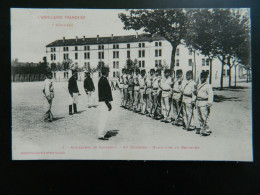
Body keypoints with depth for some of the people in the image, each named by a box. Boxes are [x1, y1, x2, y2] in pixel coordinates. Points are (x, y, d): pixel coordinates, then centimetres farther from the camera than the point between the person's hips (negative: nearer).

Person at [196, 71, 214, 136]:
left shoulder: (208, 86, -9)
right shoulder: (199, 85, 16)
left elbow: (210, 95, -14)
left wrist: (209, 104, -21)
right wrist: (196, 102, 23)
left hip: (204, 104, -8)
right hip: (198, 103, 8)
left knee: (205, 118, -9)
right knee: (200, 118, 14)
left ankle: (207, 130, -2)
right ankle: (202, 129, 25)